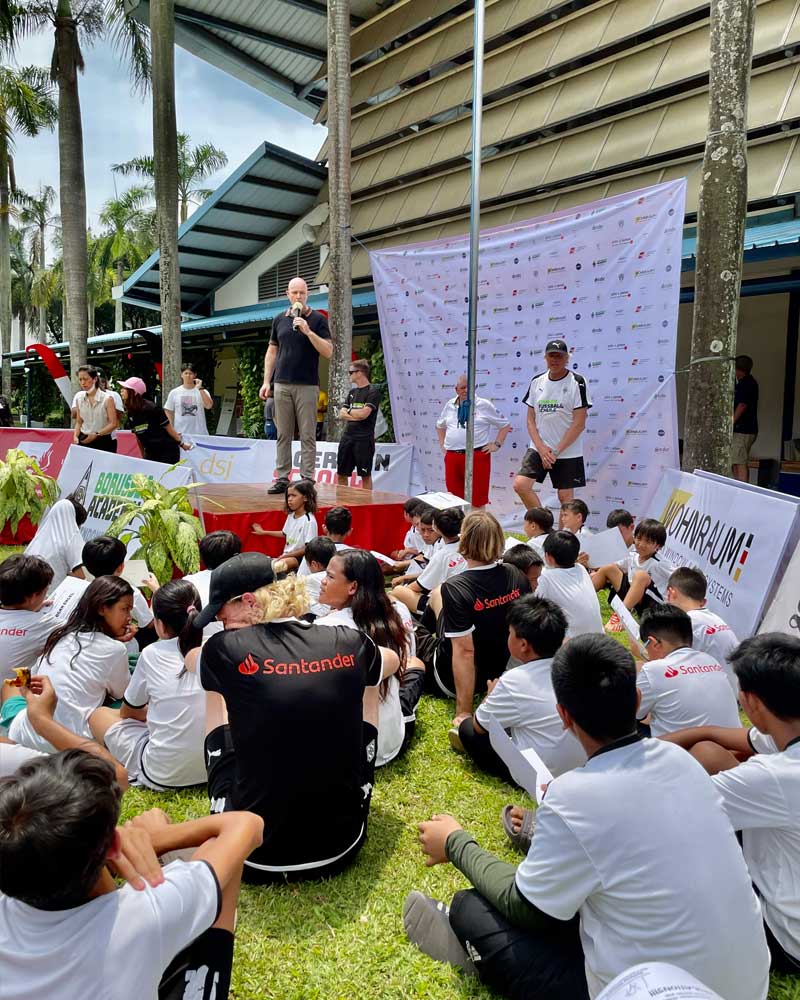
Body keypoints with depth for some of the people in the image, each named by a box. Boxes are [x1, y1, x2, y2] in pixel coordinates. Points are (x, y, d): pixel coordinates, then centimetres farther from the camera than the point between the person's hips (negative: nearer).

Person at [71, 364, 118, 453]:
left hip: (104, 442, -4)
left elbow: (114, 424, -12)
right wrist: (75, 436, -3)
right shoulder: (79, 398, 8)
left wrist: (96, 434, -21)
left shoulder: (107, 398, -7)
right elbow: (79, 422, 15)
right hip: (84, 441, 4)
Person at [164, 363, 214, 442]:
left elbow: (209, 406, -17)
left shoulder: (202, 392, 2)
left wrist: (200, 388, -18)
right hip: (180, 435, 1)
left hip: (199, 435, -1)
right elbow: (168, 412, 11)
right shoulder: (174, 392, 6)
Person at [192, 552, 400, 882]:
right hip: (341, 844, 2)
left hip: (255, 854, -1)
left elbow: (191, 659, 14)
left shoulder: (225, 650, -13)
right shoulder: (348, 643, -6)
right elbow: (393, 660, 21)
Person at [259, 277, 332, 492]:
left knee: (307, 436, -2)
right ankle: (282, 478, 10)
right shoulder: (280, 320, 12)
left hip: (307, 385, -3)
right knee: (283, 435, 5)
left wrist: (308, 331, -17)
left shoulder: (317, 319, 1)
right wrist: (266, 381, 9)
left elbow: (328, 351, -6)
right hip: (282, 384, 3)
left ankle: (307, 479, 1)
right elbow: (272, 351, 16)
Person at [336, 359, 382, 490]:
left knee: (365, 475, -1)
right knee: (341, 474, 9)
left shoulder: (373, 391, -5)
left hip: (364, 439, -7)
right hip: (347, 436, 7)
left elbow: (364, 413, -16)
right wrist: (356, 415, -8)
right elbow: (341, 415, 10)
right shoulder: (352, 392, 17)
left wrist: (349, 411, 2)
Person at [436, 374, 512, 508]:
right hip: (452, 456, 4)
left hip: (477, 456, -4)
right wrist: (442, 444, 17)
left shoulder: (484, 405, 0)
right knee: (454, 497, 10)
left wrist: (497, 444, -2)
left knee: (477, 498, -2)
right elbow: (440, 426, 28)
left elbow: (505, 425, 6)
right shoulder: (450, 405, 12)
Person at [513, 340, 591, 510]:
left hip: (568, 452, -3)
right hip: (539, 448, 4)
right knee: (520, 485, -10)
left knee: (565, 496, 2)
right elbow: (530, 420, 7)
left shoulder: (577, 382, -7)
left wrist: (556, 451, -12)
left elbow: (579, 424, -11)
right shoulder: (536, 381, 7)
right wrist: (541, 448, -7)